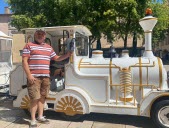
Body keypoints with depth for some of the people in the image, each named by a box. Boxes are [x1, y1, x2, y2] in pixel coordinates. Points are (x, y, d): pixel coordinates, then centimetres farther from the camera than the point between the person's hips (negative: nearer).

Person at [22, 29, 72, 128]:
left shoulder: (49, 47, 18)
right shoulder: (29, 46, 1)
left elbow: (56, 58, 24)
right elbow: (24, 61, -5)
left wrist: (67, 55, 9)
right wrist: (29, 75, -13)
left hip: (46, 77, 6)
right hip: (34, 77, -5)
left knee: (42, 97, 12)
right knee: (35, 98, -5)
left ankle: (40, 116, 27)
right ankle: (33, 120, 8)